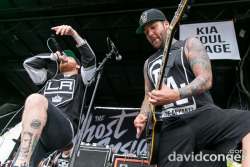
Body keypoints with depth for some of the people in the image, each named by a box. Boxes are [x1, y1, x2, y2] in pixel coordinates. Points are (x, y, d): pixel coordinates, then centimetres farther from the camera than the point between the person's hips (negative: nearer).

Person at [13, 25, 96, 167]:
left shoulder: (79, 79, 28)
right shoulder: (51, 78, 39)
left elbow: (90, 58, 12)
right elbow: (29, 63, 33)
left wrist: (73, 33, 5)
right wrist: (55, 56, 32)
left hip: (64, 127, -4)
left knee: (36, 99, -35)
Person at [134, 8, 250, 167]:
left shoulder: (190, 45, 10)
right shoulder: (149, 63, 25)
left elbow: (206, 79, -5)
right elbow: (149, 96, 27)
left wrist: (176, 94, -23)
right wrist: (143, 116, 5)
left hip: (203, 114, -3)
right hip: (171, 127, 3)